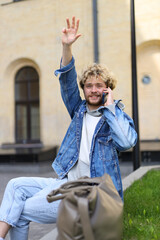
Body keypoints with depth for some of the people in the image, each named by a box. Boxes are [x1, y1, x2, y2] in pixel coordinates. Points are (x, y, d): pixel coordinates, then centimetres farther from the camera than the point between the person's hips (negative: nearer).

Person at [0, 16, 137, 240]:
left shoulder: (117, 115, -3)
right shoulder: (80, 110, 11)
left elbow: (127, 142, -24)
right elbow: (67, 82, -1)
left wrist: (110, 107, -16)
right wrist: (66, 47, -16)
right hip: (65, 182, 6)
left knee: (22, 213, -10)